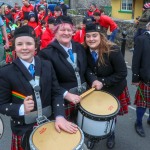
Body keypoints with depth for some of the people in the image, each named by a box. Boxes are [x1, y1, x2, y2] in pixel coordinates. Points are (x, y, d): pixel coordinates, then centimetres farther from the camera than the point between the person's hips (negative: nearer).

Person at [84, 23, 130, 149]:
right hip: (96, 90, 3)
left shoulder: (113, 50, -27)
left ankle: (111, 135, 50)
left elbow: (122, 73, -23)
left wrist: (103, 82, -26)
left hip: (114, 90, -2)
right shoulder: (86, 51, -13)